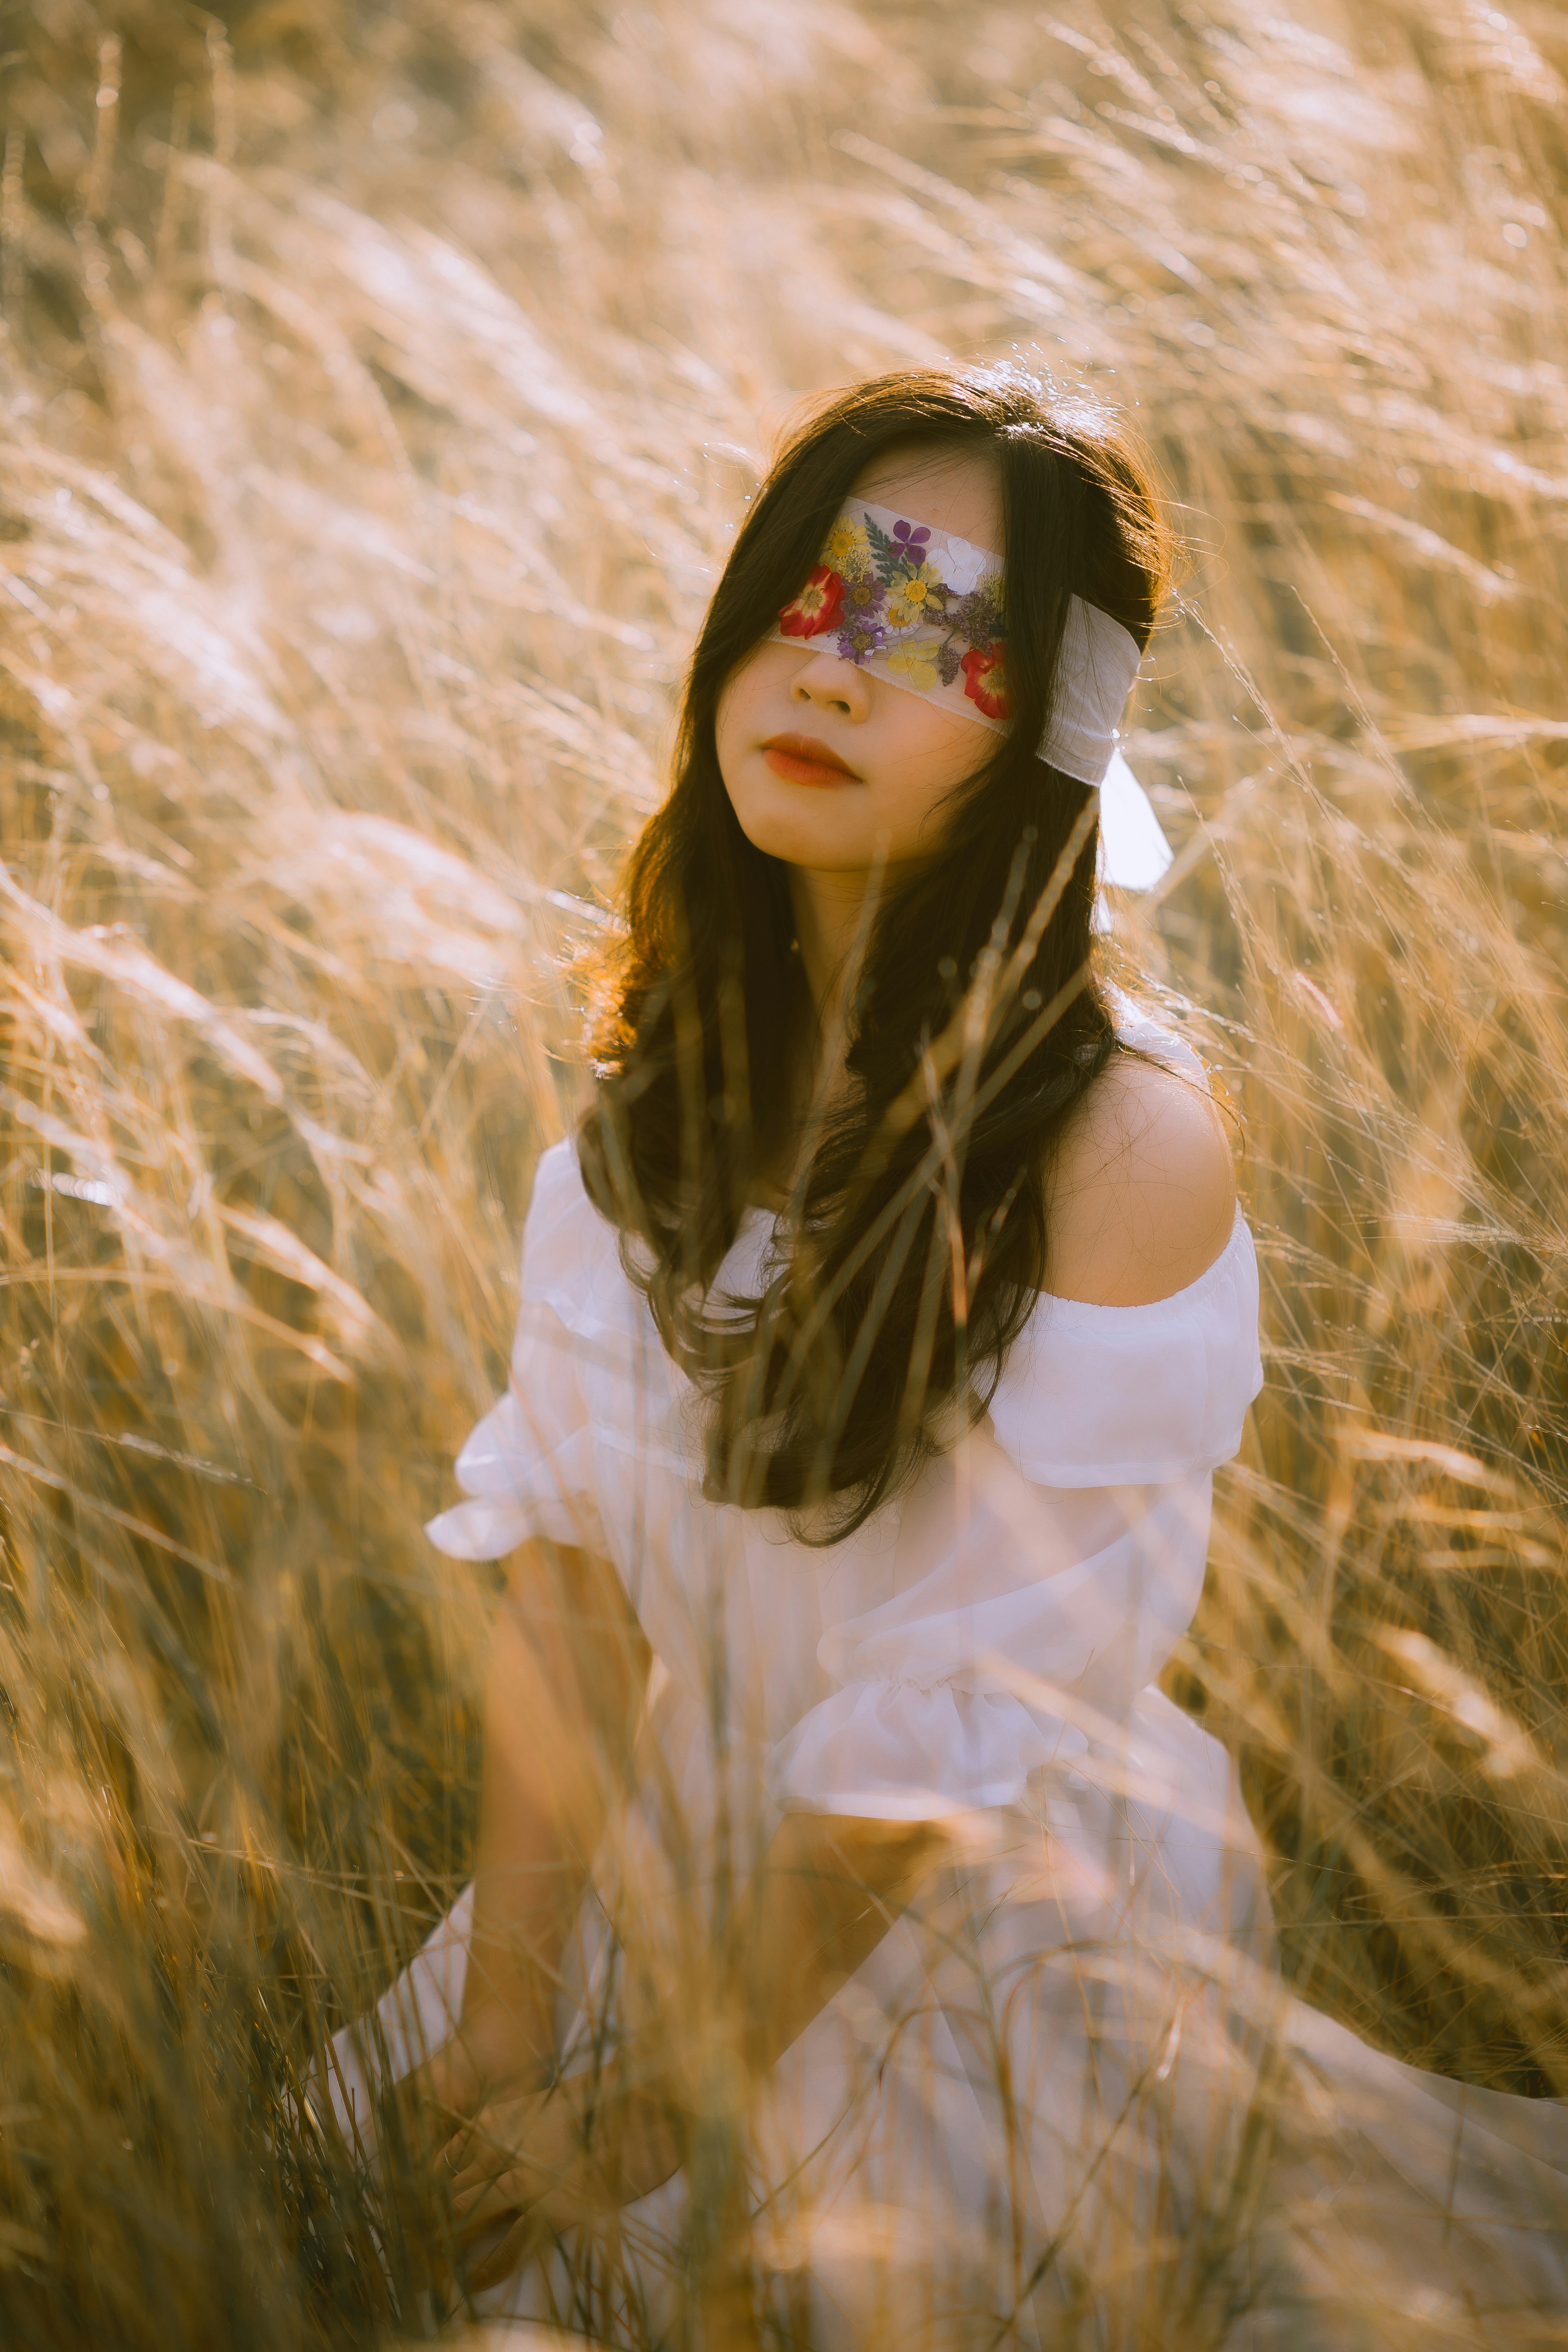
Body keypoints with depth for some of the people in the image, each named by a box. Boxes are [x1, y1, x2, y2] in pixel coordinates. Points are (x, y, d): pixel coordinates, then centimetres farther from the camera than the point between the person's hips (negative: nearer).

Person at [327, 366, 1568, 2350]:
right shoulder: (683, 1047, -7)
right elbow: (568, 1550, -8)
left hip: (998, 1940, -5)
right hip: (673, 1863, 6)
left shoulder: (1123, 1147, -27)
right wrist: (502, 2017, -11)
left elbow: (954, 1713, -23)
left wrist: (662, 2105, -15)